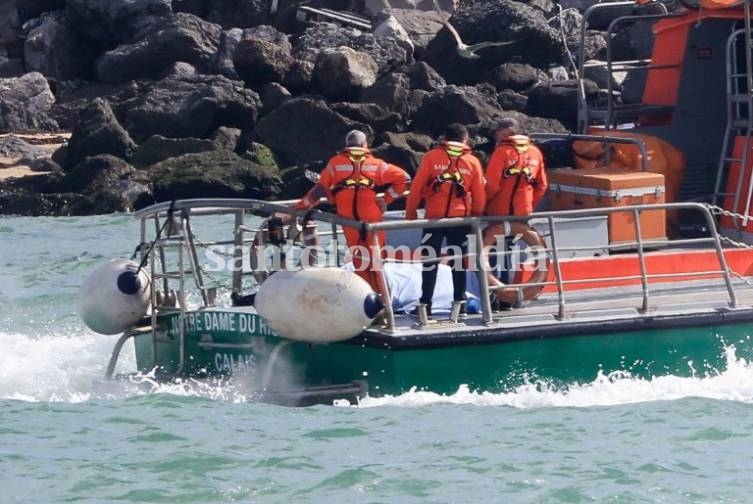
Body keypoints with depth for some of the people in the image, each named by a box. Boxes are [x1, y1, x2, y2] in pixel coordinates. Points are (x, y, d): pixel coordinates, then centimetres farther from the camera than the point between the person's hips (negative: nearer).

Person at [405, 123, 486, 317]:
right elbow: (479, 195, 6)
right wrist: (476, 215, 20)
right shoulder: (472, 162, 4)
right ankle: (459, 301, 13)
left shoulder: (432, 157, -1)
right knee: (458, 261, 12)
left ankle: (426, 304, -1)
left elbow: (417, 186, -4)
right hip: (461, 218, 2)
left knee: (430, 259, 3)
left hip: (435, 217, -2)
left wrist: (410, 211, 5)